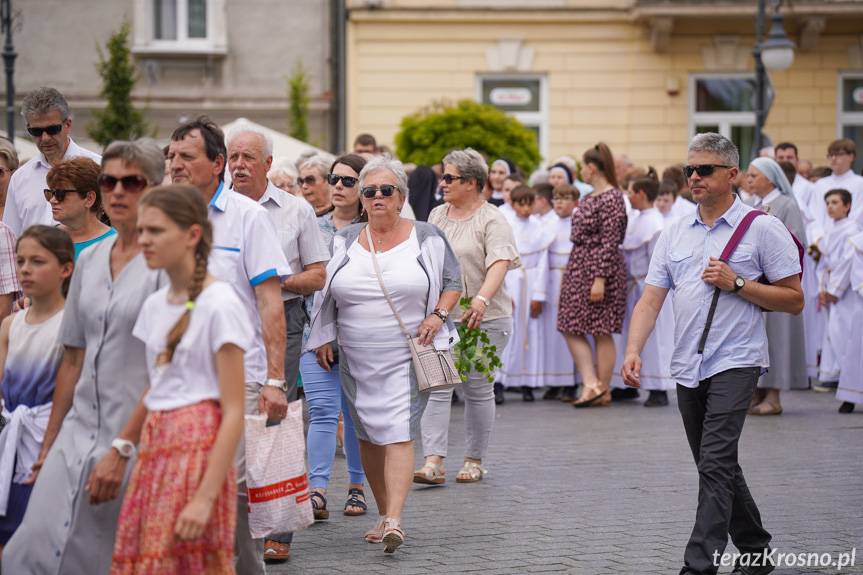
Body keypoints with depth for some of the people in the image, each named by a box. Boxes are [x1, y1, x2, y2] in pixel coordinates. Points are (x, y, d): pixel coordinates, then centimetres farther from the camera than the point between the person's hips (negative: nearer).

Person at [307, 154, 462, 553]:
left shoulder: (427, 239, 3)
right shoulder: (344, 241, 9)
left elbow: (453, 284, 9)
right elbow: (323, 291, 15)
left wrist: (437, 316, -8)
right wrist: (323, 338, 6)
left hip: (407, 355, -4)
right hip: (356, 357, 4)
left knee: (399, 433, -14)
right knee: (368, 435, 7)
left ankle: (395, 520, -21)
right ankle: (383, 513, 20)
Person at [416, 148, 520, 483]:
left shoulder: (492, 220, -6)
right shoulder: (436, 216, 13)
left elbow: (500, 263, -20)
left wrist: (482, 299, -37)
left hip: (484, 318, -5)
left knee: (477, 390, 3)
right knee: (435, 387, -7)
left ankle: (474, 461, 17)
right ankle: (433, 463, -11)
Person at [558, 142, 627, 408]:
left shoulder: (611, 199, -15)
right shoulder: (589, 198, 13)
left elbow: (609, 242, -19)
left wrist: (600, 278, -22)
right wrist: (571, 273, 22)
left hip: (602, 267, -9)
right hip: (578, 267, 9)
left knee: (602, 332, -4)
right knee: (571, 329, 5)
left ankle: (603, 391, 0)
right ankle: (591, 385, 5)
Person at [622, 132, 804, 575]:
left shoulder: (763, 230, -2)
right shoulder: (674, 234, 12)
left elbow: (794, 300, -3)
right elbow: (651, 299, 6)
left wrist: (736, 283, -14)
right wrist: (633, 350, -9)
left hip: (735, 363, -6)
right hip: (688, 368, 6)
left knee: (715, 464, -16)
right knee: (716, 468, 14)